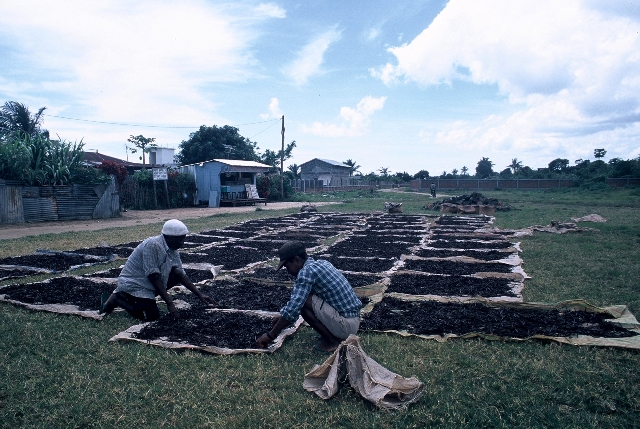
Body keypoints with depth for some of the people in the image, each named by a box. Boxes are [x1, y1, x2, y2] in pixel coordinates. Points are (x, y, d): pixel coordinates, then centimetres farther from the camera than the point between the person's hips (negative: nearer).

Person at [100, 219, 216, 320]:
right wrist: (169, 303, -25)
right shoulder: (152, 245, -26)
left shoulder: (173, 250, 1)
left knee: (177, 276, -2)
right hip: (132, 283, -9)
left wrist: (200, 295, -3)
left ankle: (144, 298, 6)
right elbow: (153, 277, -26)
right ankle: (117, 299, 0)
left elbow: (181, 274, 2)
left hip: (147, 284, 9)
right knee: (152, 316, -17)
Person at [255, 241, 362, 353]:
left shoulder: (307, 271, -16)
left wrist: (270, 335, -9)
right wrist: (283, 315, 25)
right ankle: (335, 335, 13)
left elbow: (293, 308, -20)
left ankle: (331, 341, -2)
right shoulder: (322, 263, 12)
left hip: (346, 324, -9)